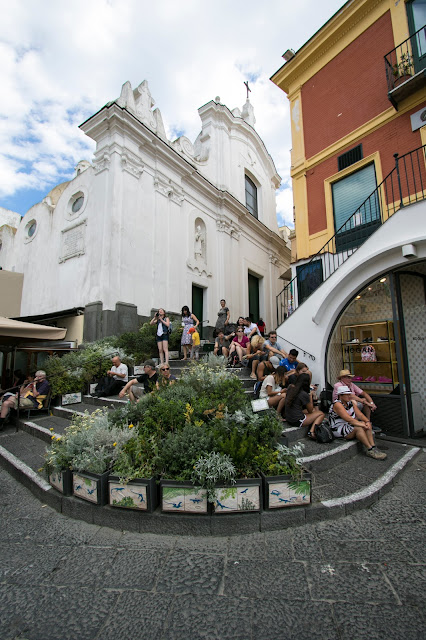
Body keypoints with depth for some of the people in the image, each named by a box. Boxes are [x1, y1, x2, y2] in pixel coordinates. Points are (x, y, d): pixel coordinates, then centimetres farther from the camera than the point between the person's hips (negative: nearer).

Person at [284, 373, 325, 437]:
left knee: (315, 410, 21)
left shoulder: (291, 388, 1)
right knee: (321, 414, 7)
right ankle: (311, 432, -8)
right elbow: (310, 410, -2)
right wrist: (310, 395, 4)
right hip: (297, 421, -8)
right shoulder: (304, 394, -18)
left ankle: (311, 430, 9)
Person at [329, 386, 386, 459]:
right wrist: (363, 425, -27)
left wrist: (367, 421, -17)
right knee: (359, 428, -29)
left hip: (349, 427, 9)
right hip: (339, 430, -9)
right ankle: (370, 450, -22)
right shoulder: (337, 404, -21)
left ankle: (373, 447, -17)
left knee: (366, 425, -13)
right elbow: (349, 419, -27)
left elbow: (359, 414, 2)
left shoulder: (351, 402, 8)